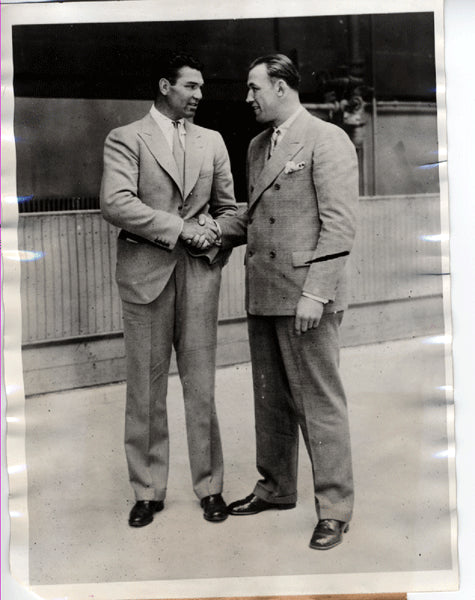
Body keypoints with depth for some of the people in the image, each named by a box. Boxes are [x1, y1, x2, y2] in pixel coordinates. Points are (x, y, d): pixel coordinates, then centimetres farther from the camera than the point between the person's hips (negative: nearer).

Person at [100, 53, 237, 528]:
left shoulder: (212, 142, 16)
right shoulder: (125, 139, 2)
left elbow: (227, 206, 20)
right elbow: (116, 204, -12)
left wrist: (216, 241, 0)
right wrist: (180, 227, -14)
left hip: (199, 273, 3)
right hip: (146, 273, -2)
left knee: (201, 384, 5)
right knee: (145, 386, 4)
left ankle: (209, 486, 16)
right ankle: (147, 490, 16)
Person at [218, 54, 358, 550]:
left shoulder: (327, 140, -7)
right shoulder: (257, 146, 17)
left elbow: (339, 224, -13)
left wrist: (315, 293, -19)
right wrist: (214, 230, 7)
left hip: (305, 294, -8)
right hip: (262, 294, 8)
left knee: (319, 402, -1)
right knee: (270, 398, 15)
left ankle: (334, 508, 11)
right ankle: (275, 488, 30)